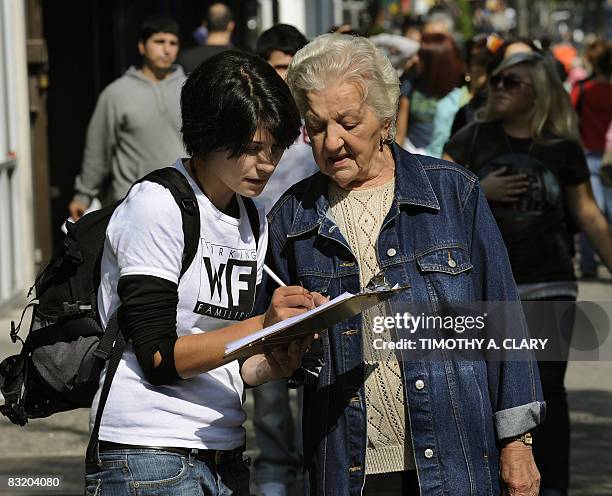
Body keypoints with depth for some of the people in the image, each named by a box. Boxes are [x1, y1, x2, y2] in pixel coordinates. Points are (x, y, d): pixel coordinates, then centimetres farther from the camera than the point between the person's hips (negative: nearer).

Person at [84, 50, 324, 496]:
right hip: (149, 459, -7)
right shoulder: (156, 206, -11)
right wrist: (263, 324, -22)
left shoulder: (253, 222, 12)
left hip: (225, 456, 7)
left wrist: (273, 365, -6)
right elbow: (158, 358, -16)